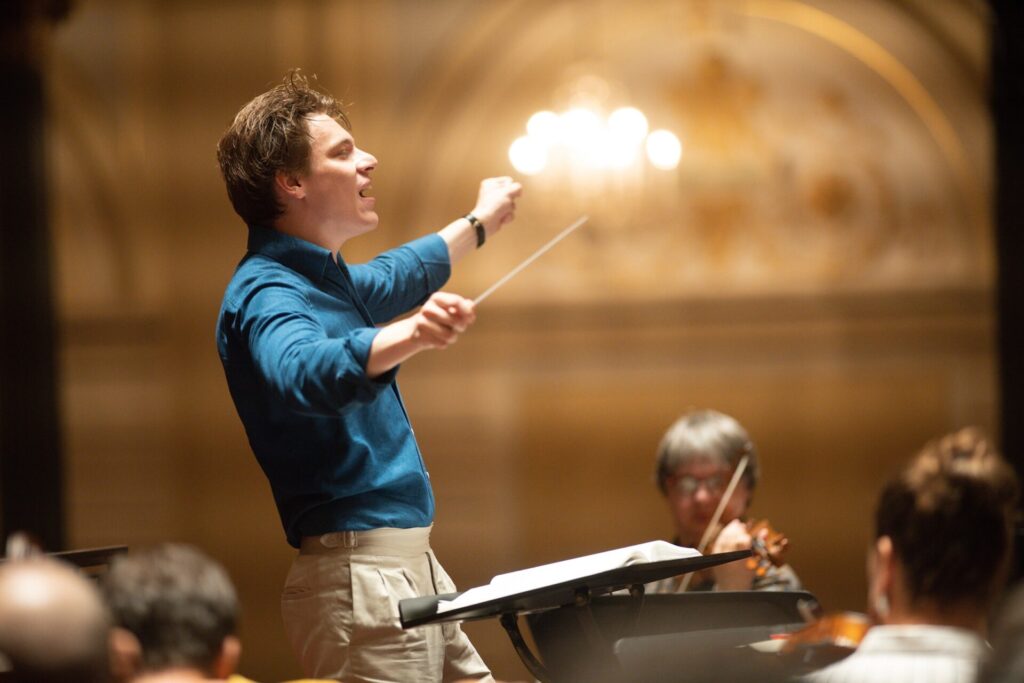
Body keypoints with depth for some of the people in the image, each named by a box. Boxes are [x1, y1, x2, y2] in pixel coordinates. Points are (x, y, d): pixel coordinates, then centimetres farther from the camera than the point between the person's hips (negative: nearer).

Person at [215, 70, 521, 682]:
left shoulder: (325, 278, 16)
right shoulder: (266, 293, -16)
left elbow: (384, 282, 38)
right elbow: (301, 372, -38)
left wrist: (479, 224, 46)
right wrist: (408, 337, -54)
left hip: (414, 565, 10)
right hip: (361, 578, -10)